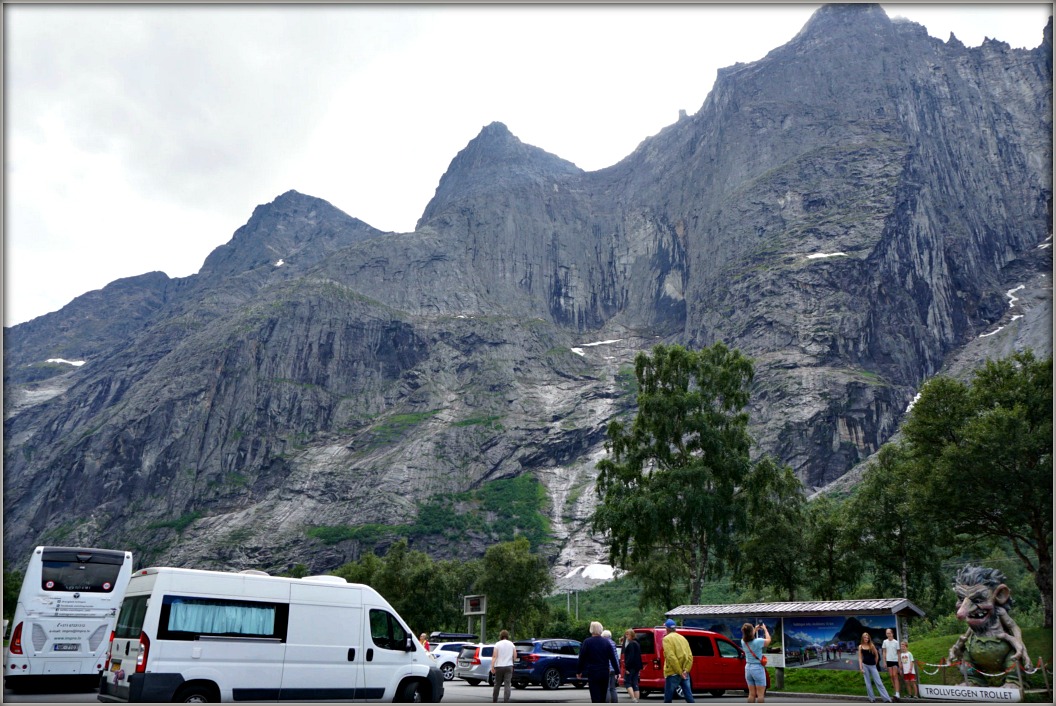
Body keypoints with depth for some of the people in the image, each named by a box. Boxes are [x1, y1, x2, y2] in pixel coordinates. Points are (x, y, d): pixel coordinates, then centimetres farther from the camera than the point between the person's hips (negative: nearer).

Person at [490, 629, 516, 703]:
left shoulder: (497, 644, -3)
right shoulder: (511, 644, 5)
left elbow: (494, 656, -12)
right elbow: (515, 656, 6)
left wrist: (492, 666, -15)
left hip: (499, 666, -1)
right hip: (509, 666, 1)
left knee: (497, 684, 12)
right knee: (507, 684, -3)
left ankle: (494, 701, 20)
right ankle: (506, 701, -13)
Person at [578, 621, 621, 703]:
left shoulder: (587, 642, -6)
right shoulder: (606, 642, 2)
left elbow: (582, 658, -4)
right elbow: (613, 658, 2)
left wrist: (579, 671, 6)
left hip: (592, 673, -3)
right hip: (605, 673, 3)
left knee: (595, 697, -4)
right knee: (603, 697, 16)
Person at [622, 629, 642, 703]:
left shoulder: (631, 644, -13)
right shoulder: (637, 643, 17)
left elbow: (630, 656, -21)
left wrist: (627, 667, -21)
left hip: (631, 666, -9)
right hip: (637, 667, 9)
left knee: (627, 682, -3)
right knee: (635, 684, 9)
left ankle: (633, 699, -16)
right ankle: (636, 701, 7)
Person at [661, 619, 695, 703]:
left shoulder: (667, 639, -5)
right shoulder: (683, 638, 16)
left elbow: (671, 657, -16)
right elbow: (690, 656, 7)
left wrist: (680, 672, -14)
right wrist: (686, 670, -2)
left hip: (673, 673, -6)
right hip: (684, 673, 6)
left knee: (668, 699, 4)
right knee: (689, 698, 5)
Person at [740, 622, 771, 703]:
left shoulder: (743, 642, -2)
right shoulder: (758, 641, -18)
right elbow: (768, 640, 3)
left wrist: (755, 630, 24)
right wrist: (765, 629, 15)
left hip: (748, 668, 6)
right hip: (758, 668, -5)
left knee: (751, 694, 10)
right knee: (760, 694, 0)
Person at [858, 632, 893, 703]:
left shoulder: (872, 645, 1)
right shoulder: (860, 646, 2)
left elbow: (877, 655, 10)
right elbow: (860, 658, 0)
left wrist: (874, 664, 12)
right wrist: (861, 668, -7)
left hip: (872, 666, -1)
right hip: (865, 665, 1)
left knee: (879, 682, -1)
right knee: (867, 683, 4)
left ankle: (887, 698, -1)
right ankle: (871, 698, 13)